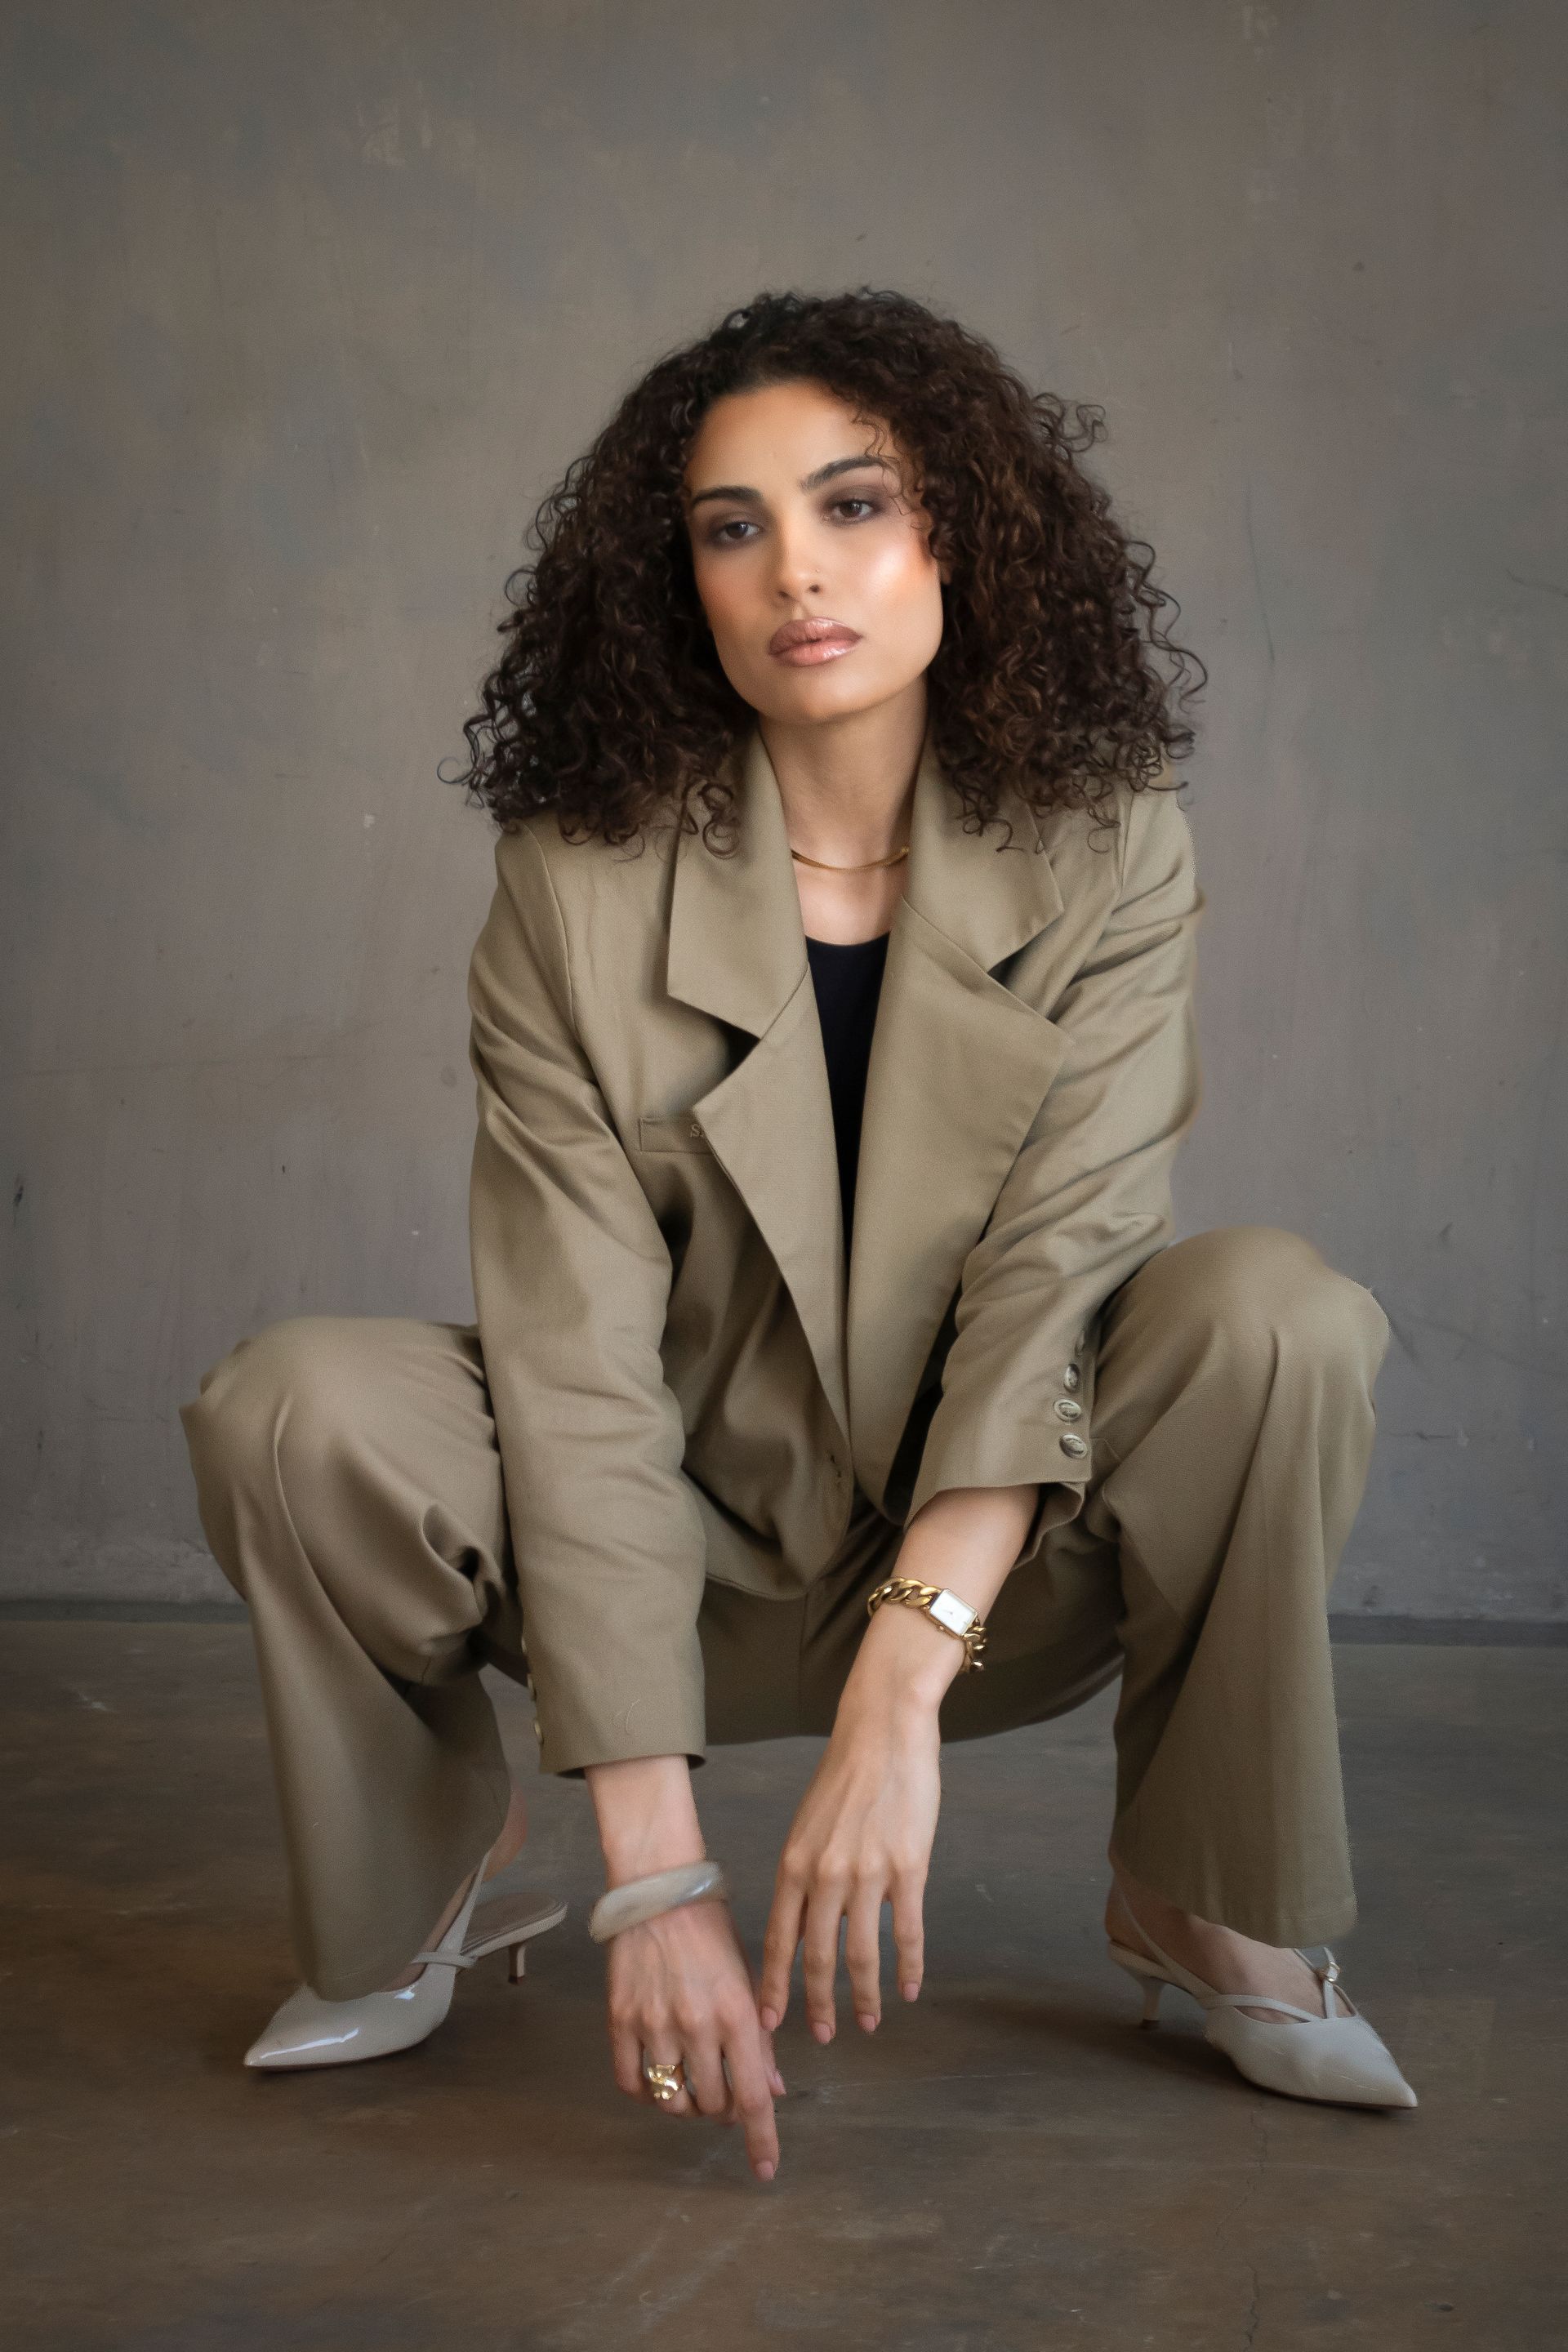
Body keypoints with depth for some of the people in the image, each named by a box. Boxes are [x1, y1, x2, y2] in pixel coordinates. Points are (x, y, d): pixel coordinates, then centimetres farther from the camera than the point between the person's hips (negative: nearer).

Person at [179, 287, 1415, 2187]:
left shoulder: (1102, 853, -11)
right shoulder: (580, 889, -14)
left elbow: (1054, 1277, -20)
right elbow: (581, 1369, -21)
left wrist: (900, 1681, -35)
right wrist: (655, 1867, -28)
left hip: (1004, 1553, 0)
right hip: (689, 1545, 0)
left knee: (1278, 1315, -28)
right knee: (297, 1410, -25)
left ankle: (1206, 1899, -6)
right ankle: (435, 1895, 3)